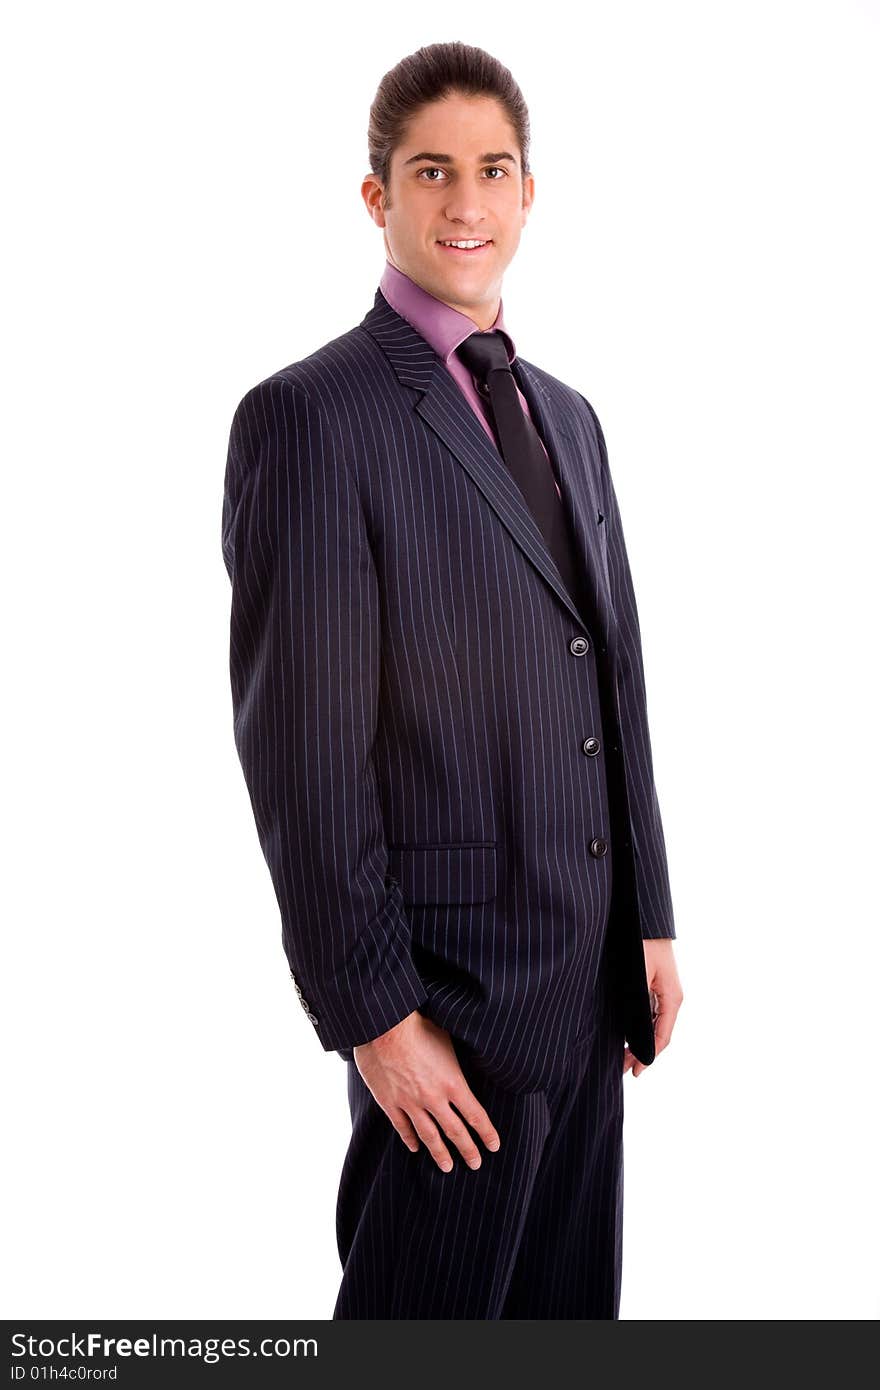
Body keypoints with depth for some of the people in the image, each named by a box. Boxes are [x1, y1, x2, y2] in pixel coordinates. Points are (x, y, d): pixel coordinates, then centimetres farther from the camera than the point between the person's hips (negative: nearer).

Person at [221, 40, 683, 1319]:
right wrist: (373, 1014, -16)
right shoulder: (308, 417, -13)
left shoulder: (566, 416, 12)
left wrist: (651, 924, 12)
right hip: (451, 991, -7)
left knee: (568, 1305, 18)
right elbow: (302, 748, -16)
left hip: (592, 976, 7)